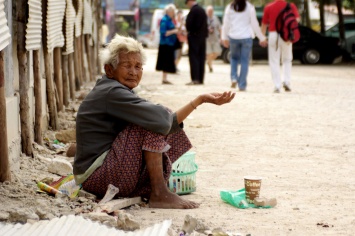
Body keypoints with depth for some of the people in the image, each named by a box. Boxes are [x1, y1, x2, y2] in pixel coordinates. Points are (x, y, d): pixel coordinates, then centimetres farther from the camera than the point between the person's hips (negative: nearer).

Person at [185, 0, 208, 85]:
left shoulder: (193, 10, -13)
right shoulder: (202, 10, 13)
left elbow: (189, 23, -16)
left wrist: (189, 31, 2)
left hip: (194, 36, -8)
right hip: (202, 36, 8)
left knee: (193, 58, -7)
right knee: (201, 58, 8)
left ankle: (195, 79, -12)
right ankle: (200, 79, 10)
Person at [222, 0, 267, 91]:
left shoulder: (229, 7, 1)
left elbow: (226, 24, 4)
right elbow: (254, 24, -3)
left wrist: (224, 37, 16)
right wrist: (262, 38, 6)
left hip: (233, 37, 2)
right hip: (246, 37, -2)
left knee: (234, 57, 22)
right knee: (244, 61, 3)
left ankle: (234, 78, 3)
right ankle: (242, 85, 1)